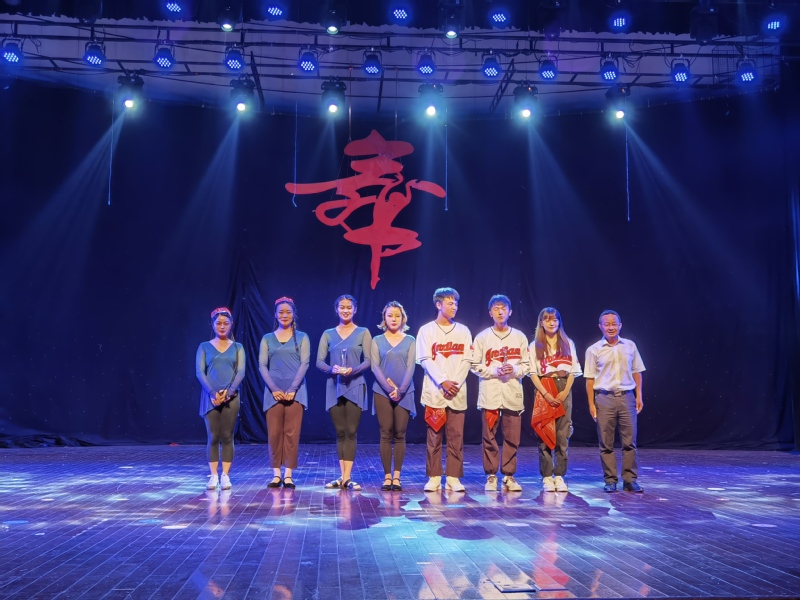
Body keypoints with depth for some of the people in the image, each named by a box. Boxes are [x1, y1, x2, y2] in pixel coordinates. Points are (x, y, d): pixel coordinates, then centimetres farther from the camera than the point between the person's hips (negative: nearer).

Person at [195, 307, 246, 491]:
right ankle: (213, 476, 6)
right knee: (213, 437, 1)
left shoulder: (237, 347, 8)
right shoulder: (204, 347, 6)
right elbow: (199, 372, -2)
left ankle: (225, 476, 6)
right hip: (210, 397, 0)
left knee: (227, 437, 1)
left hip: (231, 397, 1)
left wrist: (228, 392, -14)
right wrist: (212, 393, -15)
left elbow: (240, 372, -1)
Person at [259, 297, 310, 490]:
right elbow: (262, 366, 2)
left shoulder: (302, 337, 7)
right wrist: (274, 389, -11)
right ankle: (276, 474, 8)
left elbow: (304, 364, -2)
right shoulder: (267, 338, 9)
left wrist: (292, 389, -13)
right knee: (274, 433, 0)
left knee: (291, 433, -2)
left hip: (295, 391, -1)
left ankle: (288, 475, 2)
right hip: (273, 392, 1)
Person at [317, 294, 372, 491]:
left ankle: (346, 478, -3)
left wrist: (353, 370, -21)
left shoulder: (363, 333, 4)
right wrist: (332, 369, -17)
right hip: (334, 387, 2)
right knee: (340, 432, 5)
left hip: (355, 386, -2)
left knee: (351, 432, -4)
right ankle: (343, 477, 10)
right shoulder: (328, 334, 10)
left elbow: (368, 361, -3)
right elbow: (319, 361, 3)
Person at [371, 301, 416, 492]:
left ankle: (397, 477, 6)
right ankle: (387, 476, 5)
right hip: (382, 392, 0)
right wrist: (389, 388, -15)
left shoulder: (410, 341, 6)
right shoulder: (377, 341, 6)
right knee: (386, 435, 0)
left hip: (404, 393, 0)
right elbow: (375, 367, -3)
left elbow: (410, 368, -2)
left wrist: (400, 390, -14)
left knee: (400, 435, 1)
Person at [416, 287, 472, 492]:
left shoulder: (463, 331, 12)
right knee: (434, 437, 0)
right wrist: (443, 382, -15)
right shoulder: (426, 330, 4)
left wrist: (456, 383, -9)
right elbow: (426, 360, -4)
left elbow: (466, 360, 5)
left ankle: (453, 478, 8)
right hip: (434, 392, -2)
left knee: (456, 437, 1)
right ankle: (434, 478, 7)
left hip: (457, 392, 2)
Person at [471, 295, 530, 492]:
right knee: (489, 437, 1)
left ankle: (509, 476, 13)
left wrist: (514, 370, -11)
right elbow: (475, 365, 2)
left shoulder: (520, 337, 9)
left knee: (512, 438, 2)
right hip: (490, 393, -1)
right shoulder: (482, 337, 4)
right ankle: (491, 476, 12)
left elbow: (526, 365, 9)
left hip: (513, 394, 1)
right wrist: (495, 371, -12)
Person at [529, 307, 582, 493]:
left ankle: (559, 476, 4)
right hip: (543, 390, -1)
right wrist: (546, 394, -11)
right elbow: (533, 373, 0)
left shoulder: (568, 344, 11)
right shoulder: (535, 345, 6)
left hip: (564, 389, 1)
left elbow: (573, 371, 8)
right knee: (545, 434, -4)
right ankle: (546, 477, 0)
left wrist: (565, 392, -7)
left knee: (562, 435, -1)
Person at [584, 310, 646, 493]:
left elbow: (637, 373, 12)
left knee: (629, 442, 3)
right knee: (606, 443, 3)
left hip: (627, 397, 1)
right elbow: (590, 379, 1)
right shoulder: (594, 350, 1)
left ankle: (630, 480, 10)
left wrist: (639, 396, 5)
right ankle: (610, 480, 11)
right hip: (604, 398, -1)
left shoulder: (630, 346, 7)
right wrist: (591, 403, -3)